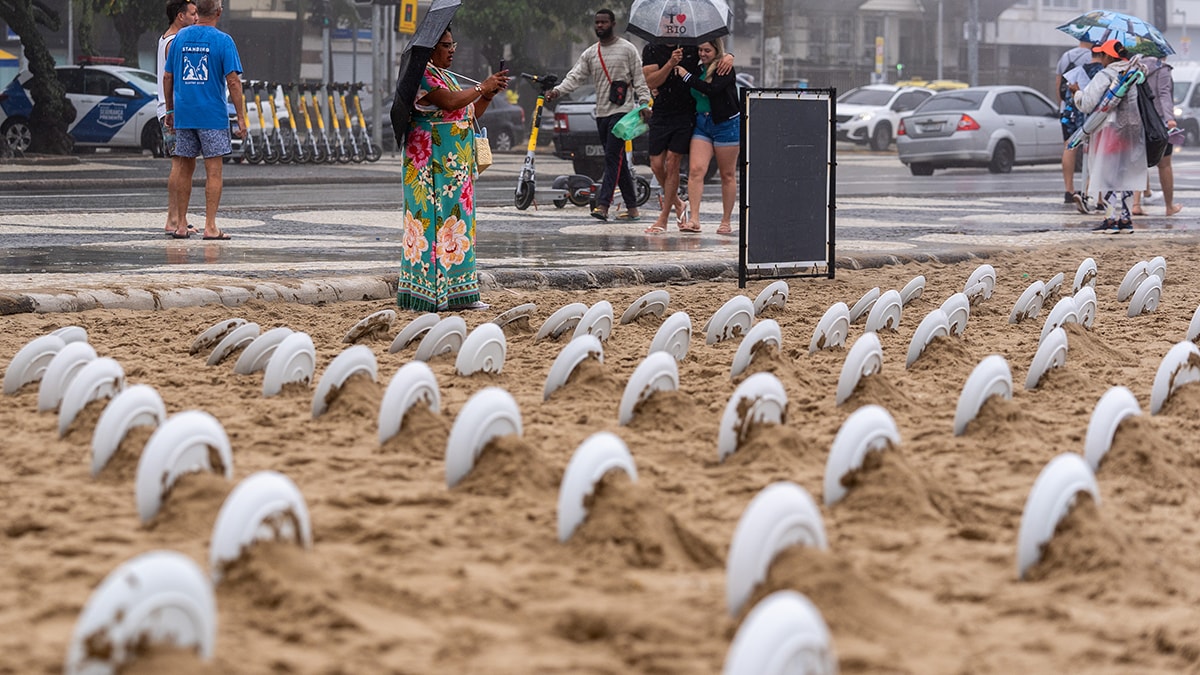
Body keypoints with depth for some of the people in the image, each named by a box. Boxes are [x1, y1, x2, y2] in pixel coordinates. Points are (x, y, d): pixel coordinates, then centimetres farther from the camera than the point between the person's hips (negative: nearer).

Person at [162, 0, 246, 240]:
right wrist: (241, 119, -8)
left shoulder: (180, 38, 7)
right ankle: (210, 227, -4)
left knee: (184, 168, 11)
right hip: (212, 115, -4)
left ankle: (181, 225, 13)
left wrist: (170, 110, 20)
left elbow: (167, 77, 11)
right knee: (213, 170, -1)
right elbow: (233, 80, -11)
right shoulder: (222, 41, -7)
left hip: (183, 113, 4)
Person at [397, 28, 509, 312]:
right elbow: (450, 102, -23)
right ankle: (433, 293, -10)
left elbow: (469, 115, 21)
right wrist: (481, 88, -13)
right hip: (434, 165, -10)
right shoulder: (422, 76, -10)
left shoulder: (446, 76, 20)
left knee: (457, 222, 8)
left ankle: (456, 293, 10)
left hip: (457, 166, 10)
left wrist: (488, 95, 6)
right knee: (435, 220, -10)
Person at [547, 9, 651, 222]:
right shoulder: (590, 54, 14)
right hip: (601, 113, 6)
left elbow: (640, 78, -2)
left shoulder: (627, 49, 0)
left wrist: (644, 103, -12)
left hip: (621, 111, -6)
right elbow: (575, 76, 5)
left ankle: (603, 204, -23)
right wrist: (557, 90, -12)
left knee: (613, 157, -15)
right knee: (617, 160, 8)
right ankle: (632, 207, 12)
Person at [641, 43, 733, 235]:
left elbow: (717, 53, 14)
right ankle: (677, 203, 29)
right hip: (661, 116, 2)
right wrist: (670, 64, -22)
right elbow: (651, 82, -9)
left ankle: (663, 220, -1)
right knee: (657, 165, 1)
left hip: (686, 116, -2)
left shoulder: (692, 46, 0)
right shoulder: (652, 50, 0)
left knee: (672, 163, -7)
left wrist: (728, 57, -10)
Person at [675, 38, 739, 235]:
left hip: (726, 124, -6)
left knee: (727, 174, 4)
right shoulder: (699, 69, 10)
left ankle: (726, 222, 12)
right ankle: (694, 219, -15)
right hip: (702, 123, 6)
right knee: (696, 169, -11)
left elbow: (712, 89, -25)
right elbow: (688, 97, 19)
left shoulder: (725, 69, -9)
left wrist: (687, 76, -18)